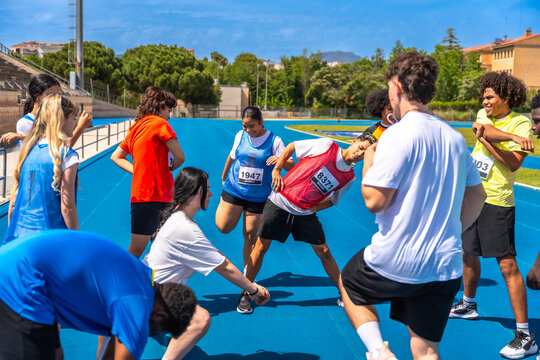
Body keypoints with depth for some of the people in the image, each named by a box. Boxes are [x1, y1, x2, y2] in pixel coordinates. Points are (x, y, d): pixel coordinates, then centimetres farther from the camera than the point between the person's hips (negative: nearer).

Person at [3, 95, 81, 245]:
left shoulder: (28, 150, 6)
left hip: (19, 235, 6)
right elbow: (67, 207, -13)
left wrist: (12, 234, 21)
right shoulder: (67, 155, -12)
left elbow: (13, 201, 11)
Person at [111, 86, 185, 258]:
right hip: (152, 197, -9)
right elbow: (180, 157, -10)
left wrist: (138, 171, 12)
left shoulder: (135, 128, 16)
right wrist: (169, 168, 11)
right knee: (136, 251, -6)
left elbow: (116, 156, 24)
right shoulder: (159, 123, -7)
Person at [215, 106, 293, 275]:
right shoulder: (240, 135, 0)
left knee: (251, 236, 2)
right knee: (224, 227, -3)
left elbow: (291, 166, -11)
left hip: (258, 196, -2)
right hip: (234, 190, 2)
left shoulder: (274, 140, -10)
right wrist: (224, 176, 29)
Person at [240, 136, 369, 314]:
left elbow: (333, 200, 14)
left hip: (306, 212, 3)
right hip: (281, 201, -3)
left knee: (324, 252, 3)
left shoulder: (349, 177, 0)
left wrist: (316, 208, -2)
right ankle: (245, 294, 11)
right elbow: (291, 147, -2)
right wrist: (276, 170, -7)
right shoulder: (327, 145, -11)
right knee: (261, 246, -2)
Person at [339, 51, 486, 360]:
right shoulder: (454, 137, 8)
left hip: (395, 262, -6)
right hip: (446, 267, 6)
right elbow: (477, 196, 17)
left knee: (349, 283, 24)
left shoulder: (398, 134, -15)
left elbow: (374, 201, -17)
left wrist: (368, 160, 0)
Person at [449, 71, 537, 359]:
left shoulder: (520, 123, -8)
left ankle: (525, 336, -5)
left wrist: (485, 138, -17)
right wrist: (513, 137, -28)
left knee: (507, 265, -10)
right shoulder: (484, 116, 9)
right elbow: (485, 129, -16)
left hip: (496, 201, -7)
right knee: (468, 253, 20)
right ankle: (468, 305, 43)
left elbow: (514, 163, -18)